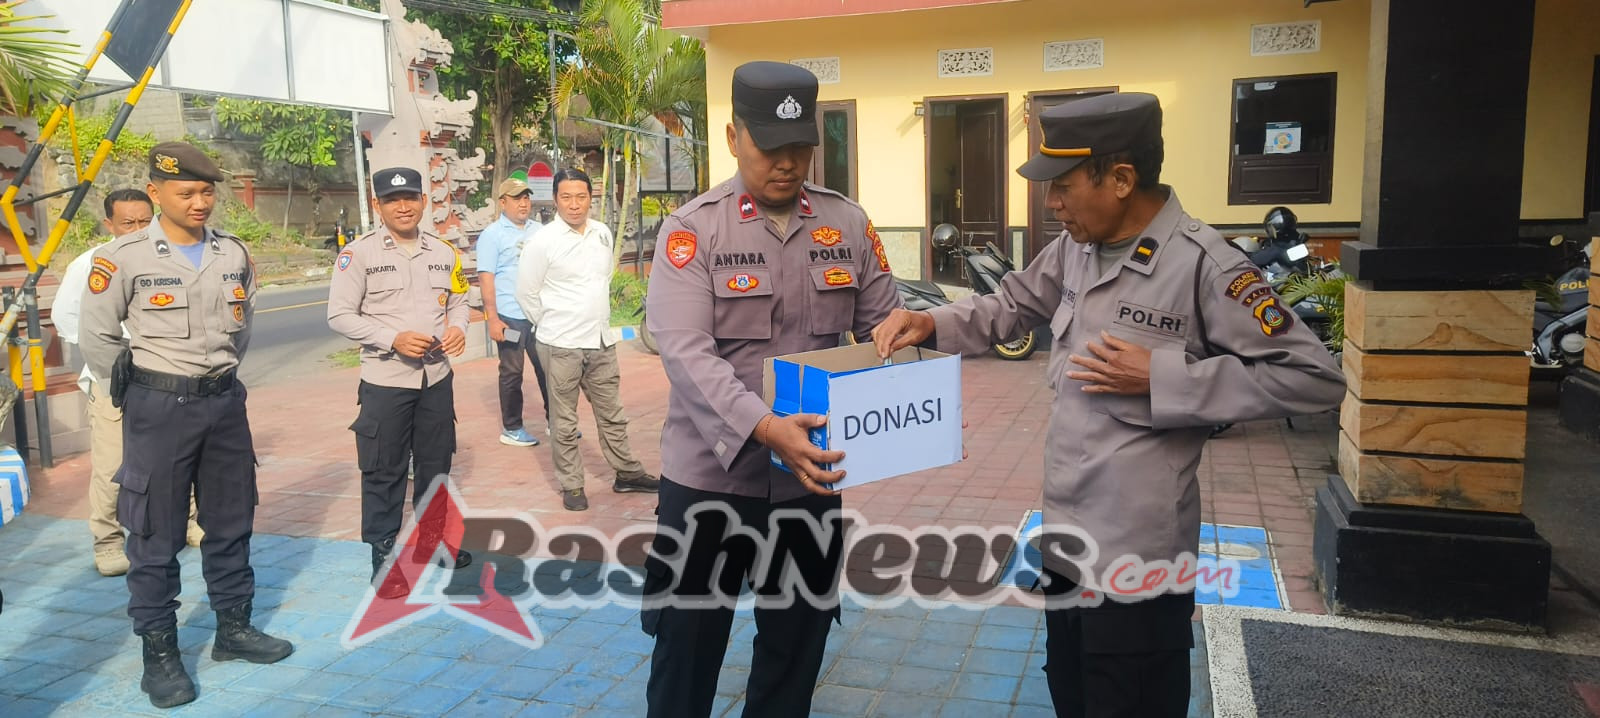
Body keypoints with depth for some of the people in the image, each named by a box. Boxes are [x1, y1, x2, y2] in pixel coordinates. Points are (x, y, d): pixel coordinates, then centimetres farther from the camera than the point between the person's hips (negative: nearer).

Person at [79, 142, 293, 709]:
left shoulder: (235, 253, 4)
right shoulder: (122, 258, -10)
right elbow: (97, 340, -5)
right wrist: (138, 393, 2)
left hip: (225, 402, 5)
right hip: (158, 408, -4)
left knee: (231, 522, 13)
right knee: (156, 534, 3)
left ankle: (233, 628, 27)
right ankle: (159, 652, 14)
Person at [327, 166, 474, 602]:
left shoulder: (444, 253, 6)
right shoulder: (358, 254, -8)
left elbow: (458, 301, 15)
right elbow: (340, 315, -10)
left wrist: (458, 327, -8)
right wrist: (393, 338, -21)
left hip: (436, 378, 5)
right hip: (384, 382, -4)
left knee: (436, 465, 17)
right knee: (384, 473, 4)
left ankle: (432, 539, 36)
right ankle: (384, 558, 16)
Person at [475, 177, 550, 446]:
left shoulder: (539, 231, 10)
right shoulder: (492, 235, -4)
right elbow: (486, 278, -8)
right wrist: (493, 318, -13)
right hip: (510, 316, -4)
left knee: (547, 367, 9)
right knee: (512, 372, 5)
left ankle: (554, 421, 20)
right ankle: (511, 428, 15)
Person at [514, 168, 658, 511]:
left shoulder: (603, 234, 4)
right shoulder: (542, 241, -11)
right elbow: (526, 293, -5)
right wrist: (553, 326, 3)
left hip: (602, 341, 5)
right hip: (561, 345, -5)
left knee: (612, 414, 15)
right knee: (564, 422, 6)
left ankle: (628, 473, 27)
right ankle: (571, 485, 18)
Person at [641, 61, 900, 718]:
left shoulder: (849, 224, 2)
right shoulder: (692, 228, -9)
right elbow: (686, 353, -20)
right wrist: (763, 428, -34)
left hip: (812, 477, 3)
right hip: (710, 476, -3)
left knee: (796, 649, 18)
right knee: (687, 649, 12)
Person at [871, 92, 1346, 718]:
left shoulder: (1202, 265, -20)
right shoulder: (1074, 250, 3)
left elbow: (1315, 379, -18)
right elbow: (1011, 306, 20)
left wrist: (1160, 379, -22)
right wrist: (933, 325, 1)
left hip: (1136, 557, -7)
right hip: (1065, 538, 8)